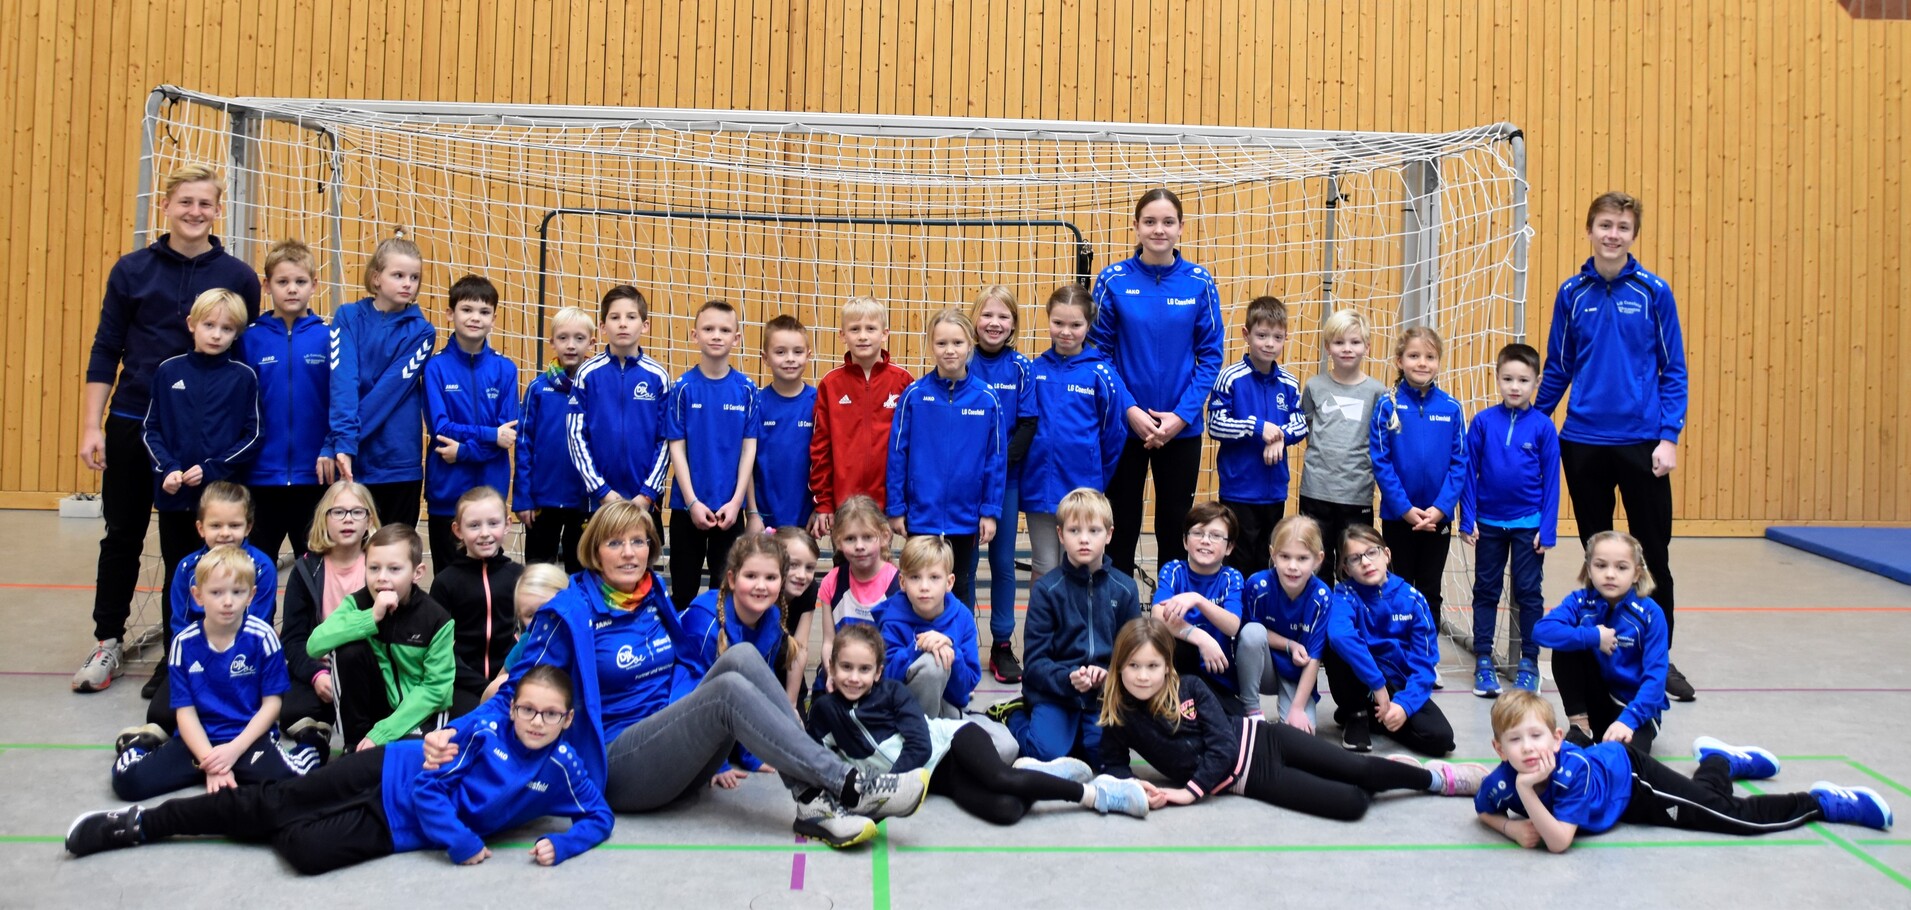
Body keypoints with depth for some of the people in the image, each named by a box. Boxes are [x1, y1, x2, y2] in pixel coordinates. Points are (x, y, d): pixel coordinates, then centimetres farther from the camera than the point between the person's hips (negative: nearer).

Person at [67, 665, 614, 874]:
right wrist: (461, 843, -21)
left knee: (308, 849, -16)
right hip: (393, 773, -1)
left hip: (399, 831, 1)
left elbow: (599, 816, -1)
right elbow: (428, 783, -14)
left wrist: (559, 844, -20)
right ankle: (137, 824, 11)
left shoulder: (562, 769, -8)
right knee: (269, 802, -5)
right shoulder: (486, 731, -13)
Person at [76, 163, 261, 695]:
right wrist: (92, 427, -4)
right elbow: (106, 350, 2)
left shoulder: (238, 277, -1)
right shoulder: (132, 270, 0)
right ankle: (107, 643, 24)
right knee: (123, 535, 10)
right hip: (131, 425, 1)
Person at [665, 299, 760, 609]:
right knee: (685, 588, 11)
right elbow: (677, 447, -5)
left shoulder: (746, 389, -2)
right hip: (688, 505, 0)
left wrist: (736, 501, -8)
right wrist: (692, 502, -11)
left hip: (730, 507, 0)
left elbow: (749, 447, -1)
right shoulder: (683, 387, -4)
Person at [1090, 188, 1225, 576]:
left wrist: (1181, 414, -11)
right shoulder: (1113, 280, -5)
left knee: (1175, 525, 11)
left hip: (1182, 427, 1)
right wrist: (1130, 411, -12)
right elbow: (1098, 352, -4)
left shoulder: (1200, 282, -2)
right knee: (1122, 525, 8)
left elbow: (1210, 355, -1)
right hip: (1123, 425, -1)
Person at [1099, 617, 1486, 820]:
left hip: (1258, 739, 0)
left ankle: (1439, 776, 15)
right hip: (1247, 778, 0)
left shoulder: (1191, 689, -10)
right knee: (1350, 803, -14)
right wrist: (1134, 785, -17)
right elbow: (1114, 764, 5)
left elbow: (1223, 747, -13)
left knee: (1357, 768, -12)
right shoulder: (1119, 718, -8)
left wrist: (1191, 791, -22)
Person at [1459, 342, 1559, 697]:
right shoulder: (1483, 422, -5)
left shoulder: (1543, 427, -6)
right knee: (1486, 591, 10)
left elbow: (1551, 480, -2)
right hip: (1488, 522, 1)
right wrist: (1468, 519, -3)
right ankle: (1483, 661, 20)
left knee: (1528, 593, 7)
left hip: (1528, 524, -1)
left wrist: (1547, 528, -5)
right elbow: (1469, 473, -1)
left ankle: (1529, 662, 19)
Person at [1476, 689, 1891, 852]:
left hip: (1631, 776, -5)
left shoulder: (1570, 770, -41)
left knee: (1732, 815, -4)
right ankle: (1719, 758, 55)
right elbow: (1483, 811, -6)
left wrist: (1527, 793, -56)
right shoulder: (1501, 781, -29)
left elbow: (1559, 842, -47)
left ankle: (1820, 801, 15)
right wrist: (1512, 827, -26)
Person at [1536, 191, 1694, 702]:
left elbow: (1673, 370, 1)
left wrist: (1669, 436, -7)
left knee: (1652, 553, 4)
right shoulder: (1572, 294, 3)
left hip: (1642, 442, -1)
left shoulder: (1654, 292, -1)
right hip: (1583, 443, 1)